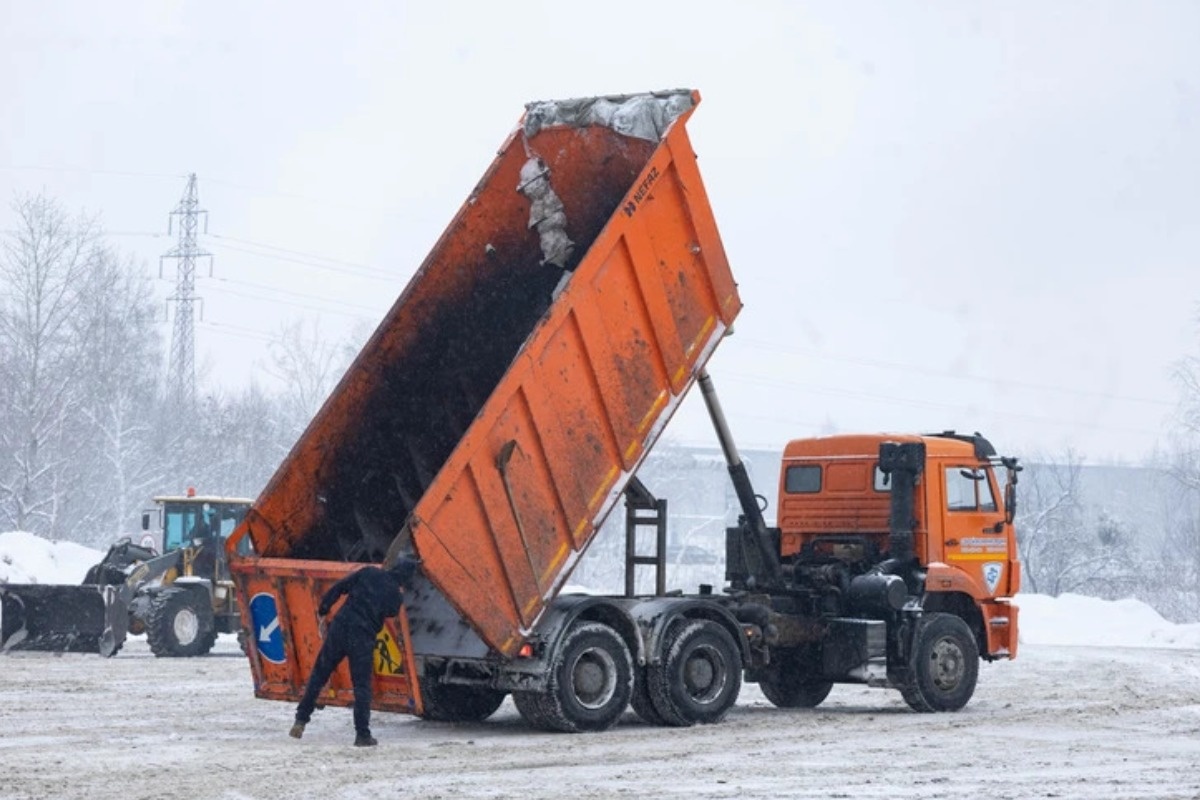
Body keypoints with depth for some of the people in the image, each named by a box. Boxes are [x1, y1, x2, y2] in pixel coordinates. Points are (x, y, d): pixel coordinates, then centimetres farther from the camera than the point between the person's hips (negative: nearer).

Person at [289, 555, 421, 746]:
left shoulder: (369, 573, 3)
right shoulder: (396, 595, -1)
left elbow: (338, 588, 2)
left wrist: (323, 608, 10)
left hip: (340, 628, 2)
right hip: (364, 639, -2)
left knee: (319, 675, 14)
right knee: (362, 686, 6)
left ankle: (301, 719, 15)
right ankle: (363, 734, 3)